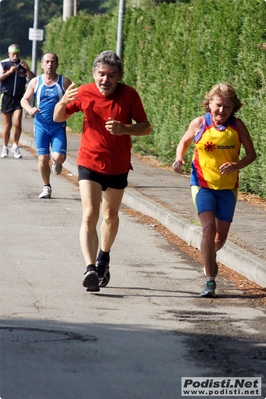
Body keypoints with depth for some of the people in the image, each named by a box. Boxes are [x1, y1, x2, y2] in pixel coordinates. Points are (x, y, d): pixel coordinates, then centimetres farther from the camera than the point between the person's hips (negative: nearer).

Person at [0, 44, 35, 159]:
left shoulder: (23, 65, 6)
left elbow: (33, 79, 2)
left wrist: (27, 69, -14)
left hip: (19, 98, 1)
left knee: (17, 123, -14)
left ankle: (15, 146, 2)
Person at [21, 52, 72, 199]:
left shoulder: (64, 82, -1)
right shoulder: (35, 82, 3)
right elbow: (24, 100, 10)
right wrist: (30, 109, -12)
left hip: (58, 127, -1)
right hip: (41, 126, 1)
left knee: (59, 157, -16)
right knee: (43, 158, 0)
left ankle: (56, 161, 22)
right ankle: (46, 187, 19)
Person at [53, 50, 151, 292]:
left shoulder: (129, 95, -9)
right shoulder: (84, 93, -8)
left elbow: (146, 127, -6)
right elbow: (58, 118, 5)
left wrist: (125, 129, -26)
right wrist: (63, 103, -18)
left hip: (118, 165, 1)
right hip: (90, 163, -1)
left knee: (110, 215, 17)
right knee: (90, 215, -16)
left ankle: (103, 258, 40)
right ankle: (90, 268, -23)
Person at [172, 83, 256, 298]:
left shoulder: (237, 126, -6)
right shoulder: (199, 124, -7)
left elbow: (251, 154, -1)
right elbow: (184, 142, 10)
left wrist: (236, 165, -20)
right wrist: (179, 159, -10)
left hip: (228, 187, 2)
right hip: (203, 185, -2)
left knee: (221, 236, 11)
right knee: (209, 228, -20)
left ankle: (210, 258, 47)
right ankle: (209, 280, -14)